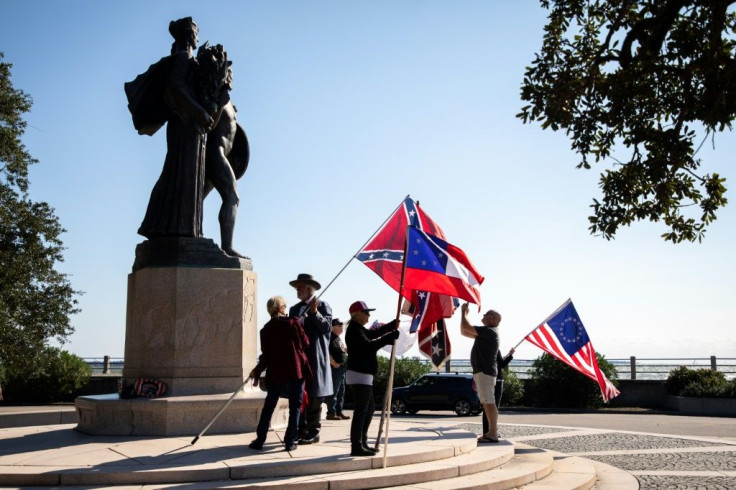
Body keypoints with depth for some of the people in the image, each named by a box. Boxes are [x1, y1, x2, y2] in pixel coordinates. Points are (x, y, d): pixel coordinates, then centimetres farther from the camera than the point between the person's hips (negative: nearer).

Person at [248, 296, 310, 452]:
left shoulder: (266, 330, 0)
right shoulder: (293, 322, -6)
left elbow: (265, 355, 1)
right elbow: (305, 343, 0)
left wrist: (257, 372, 13)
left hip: (276, 373, 2)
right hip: (296, 371, -2)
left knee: (268, 407, 12)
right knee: (295, 407, 6)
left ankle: (260, 440, 13)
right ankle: (290, 441, 4)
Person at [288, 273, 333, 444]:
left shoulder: (322, 306, 0)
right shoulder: (294, 309, 17)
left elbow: (327, 328, -12)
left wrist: (315, 313, -21)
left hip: (315, 359, -6)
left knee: (314, 397, -1)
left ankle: (313, 432, 5)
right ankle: (302, 430, 17)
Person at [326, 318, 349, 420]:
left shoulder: (339, 338, 20)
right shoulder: (330, 337, -9)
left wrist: (347, 349, 10)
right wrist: (334, 363, -20)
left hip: (342, 368, 10)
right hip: (335, 368, -10)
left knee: (341, 392, 11)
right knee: (334, 391, -9)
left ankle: (339, 412, 17)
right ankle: (331, 413, -6)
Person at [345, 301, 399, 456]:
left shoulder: (359, 329, 16)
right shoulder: (354, 330, -16)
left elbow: (373, 333, 29)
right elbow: (369, 346, -26)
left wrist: (392, 325, 20)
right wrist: (390, 336, -24)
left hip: (363, 375, 11)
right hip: (359, 375, -11)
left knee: (370, 408, 17)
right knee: (361, 411, -9)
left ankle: (362, 443, 22)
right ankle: (356, 447, -8)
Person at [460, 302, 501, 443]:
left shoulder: (489, 331, -11)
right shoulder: (485, 333, 21)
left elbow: (466, 327, -16)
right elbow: (464, 331, 26)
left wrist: (464, 312, -2)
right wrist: (464, 313, 19)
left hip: (485, 372, -11)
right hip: (482, 371, 11)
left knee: (489, 402, -11)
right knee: (486, 403, 12)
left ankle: (493, 434, -12)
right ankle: (492, 431, 16)